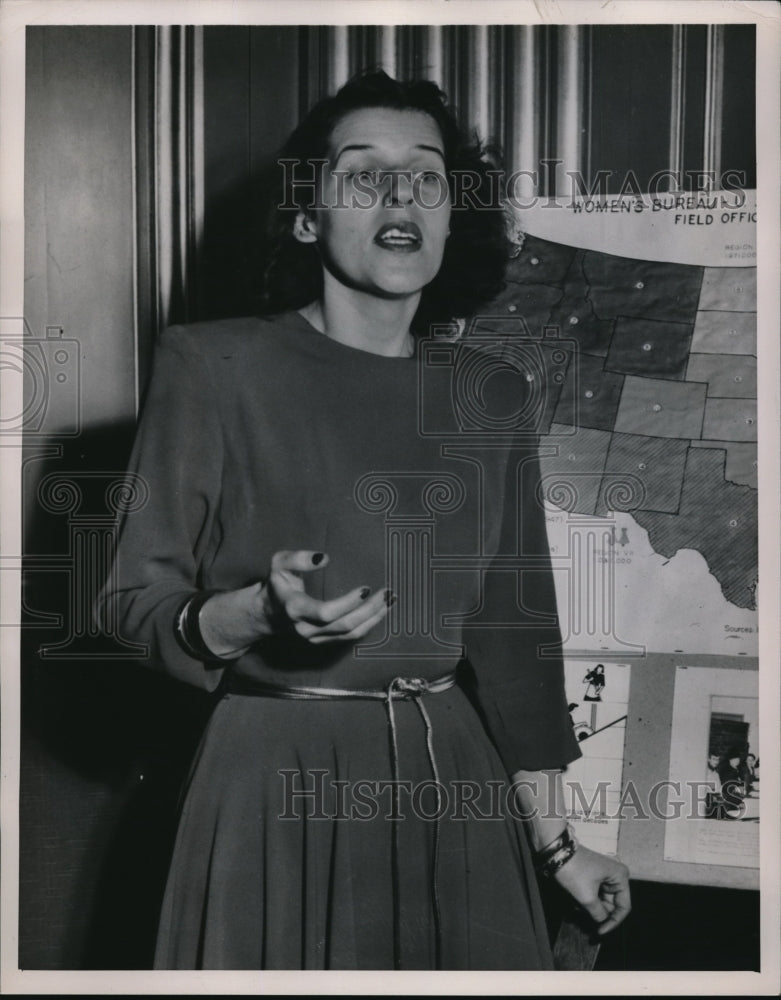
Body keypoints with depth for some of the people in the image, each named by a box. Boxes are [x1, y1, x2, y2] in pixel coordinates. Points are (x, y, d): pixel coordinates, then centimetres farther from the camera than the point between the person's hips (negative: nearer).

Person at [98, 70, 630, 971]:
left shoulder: (489, 389, 4)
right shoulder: (214, 367, -7)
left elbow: (511, 625, 8)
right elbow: (136, 602, -5)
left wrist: (553, 839, 9)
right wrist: (259, 611, -25)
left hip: (455, 781, 4)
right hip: (280, 783, -3)